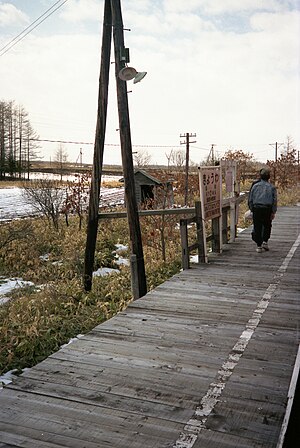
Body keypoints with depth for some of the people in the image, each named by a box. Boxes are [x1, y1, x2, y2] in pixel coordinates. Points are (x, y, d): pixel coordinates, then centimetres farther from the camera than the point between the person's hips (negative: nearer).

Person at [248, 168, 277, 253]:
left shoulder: (255, 185, 4)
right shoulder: (271, 187, 1)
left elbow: (250, 199, 6)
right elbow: (275, 200, 0)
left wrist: (252, 209, 14)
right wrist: (273, 212, 5)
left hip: (256, 208, 1)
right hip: (267, 209, -1)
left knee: (257, 227, 5)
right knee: (267, 226, 17)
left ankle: (259, 246, 6)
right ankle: (265, 241, 5)